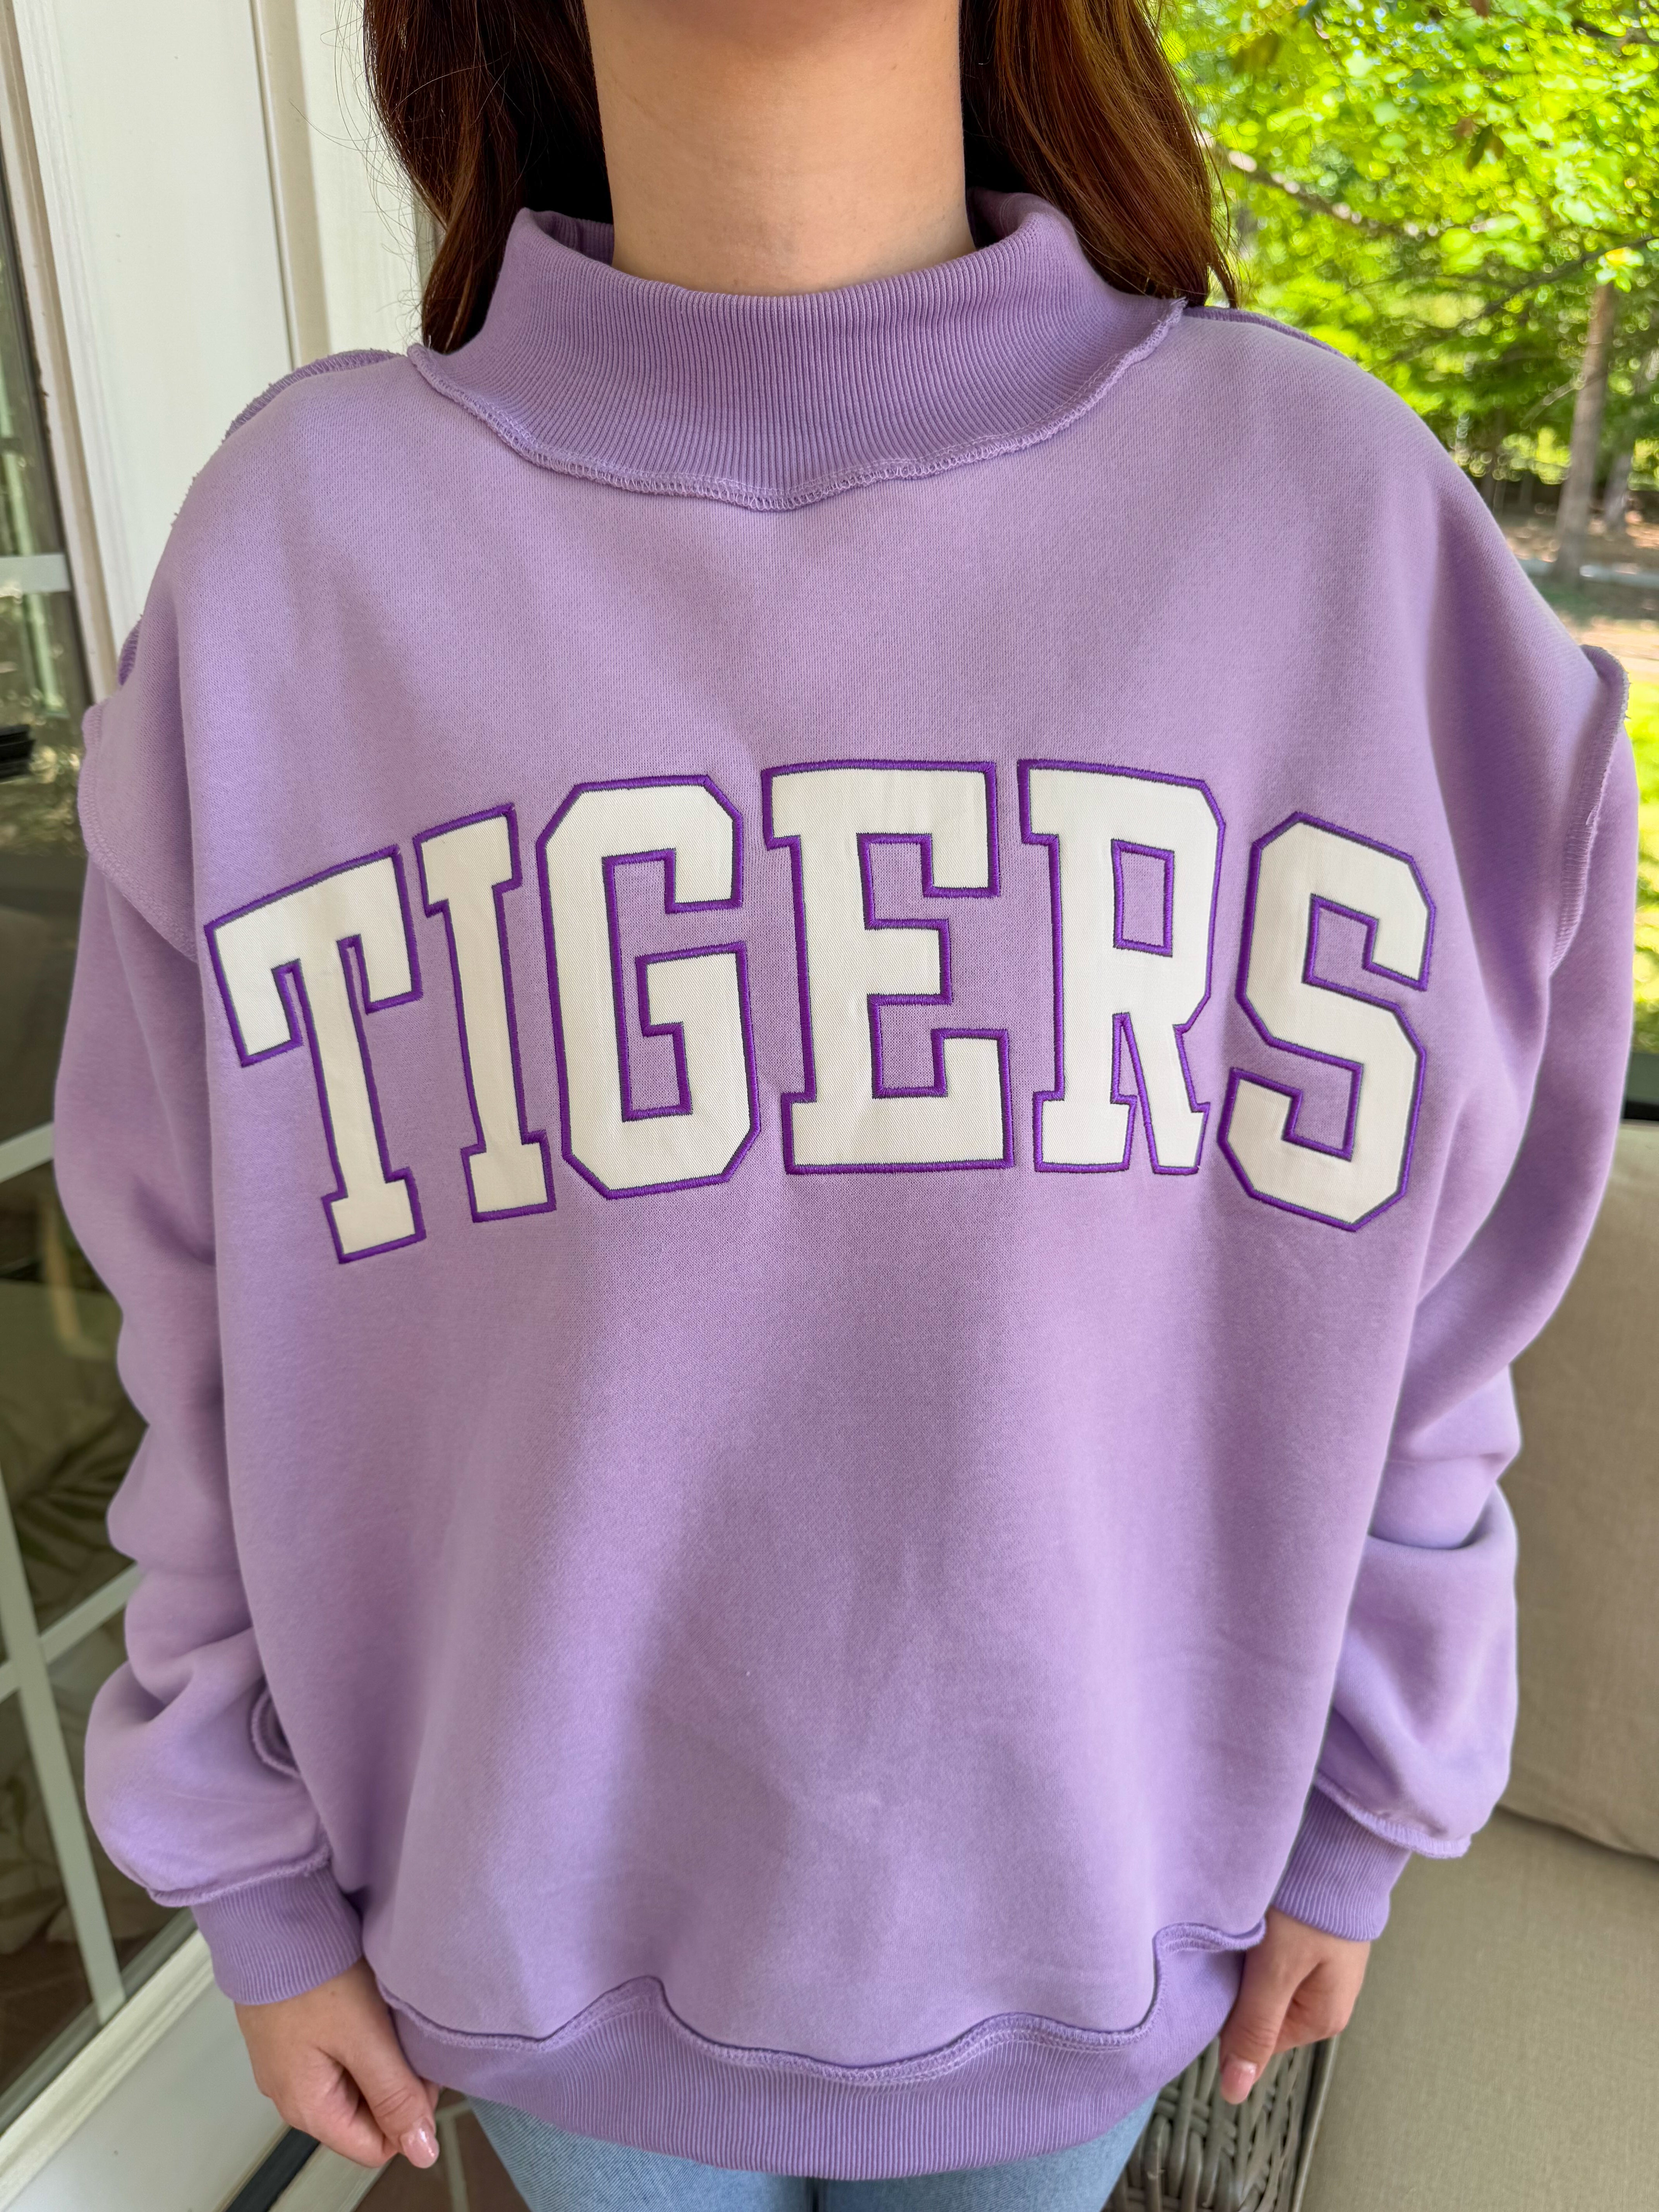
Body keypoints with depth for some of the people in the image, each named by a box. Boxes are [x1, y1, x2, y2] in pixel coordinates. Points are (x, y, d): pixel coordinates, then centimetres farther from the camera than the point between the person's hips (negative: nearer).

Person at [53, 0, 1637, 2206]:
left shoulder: (1348, 515, -14)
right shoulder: (295, 551, -14)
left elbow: (1400, 1309, -5)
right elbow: (233, 1332, -6)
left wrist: (1350, 1816, 5)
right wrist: (264, 1886, 4)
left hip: (1081, 1897, 1)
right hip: (556, 1922, 0)